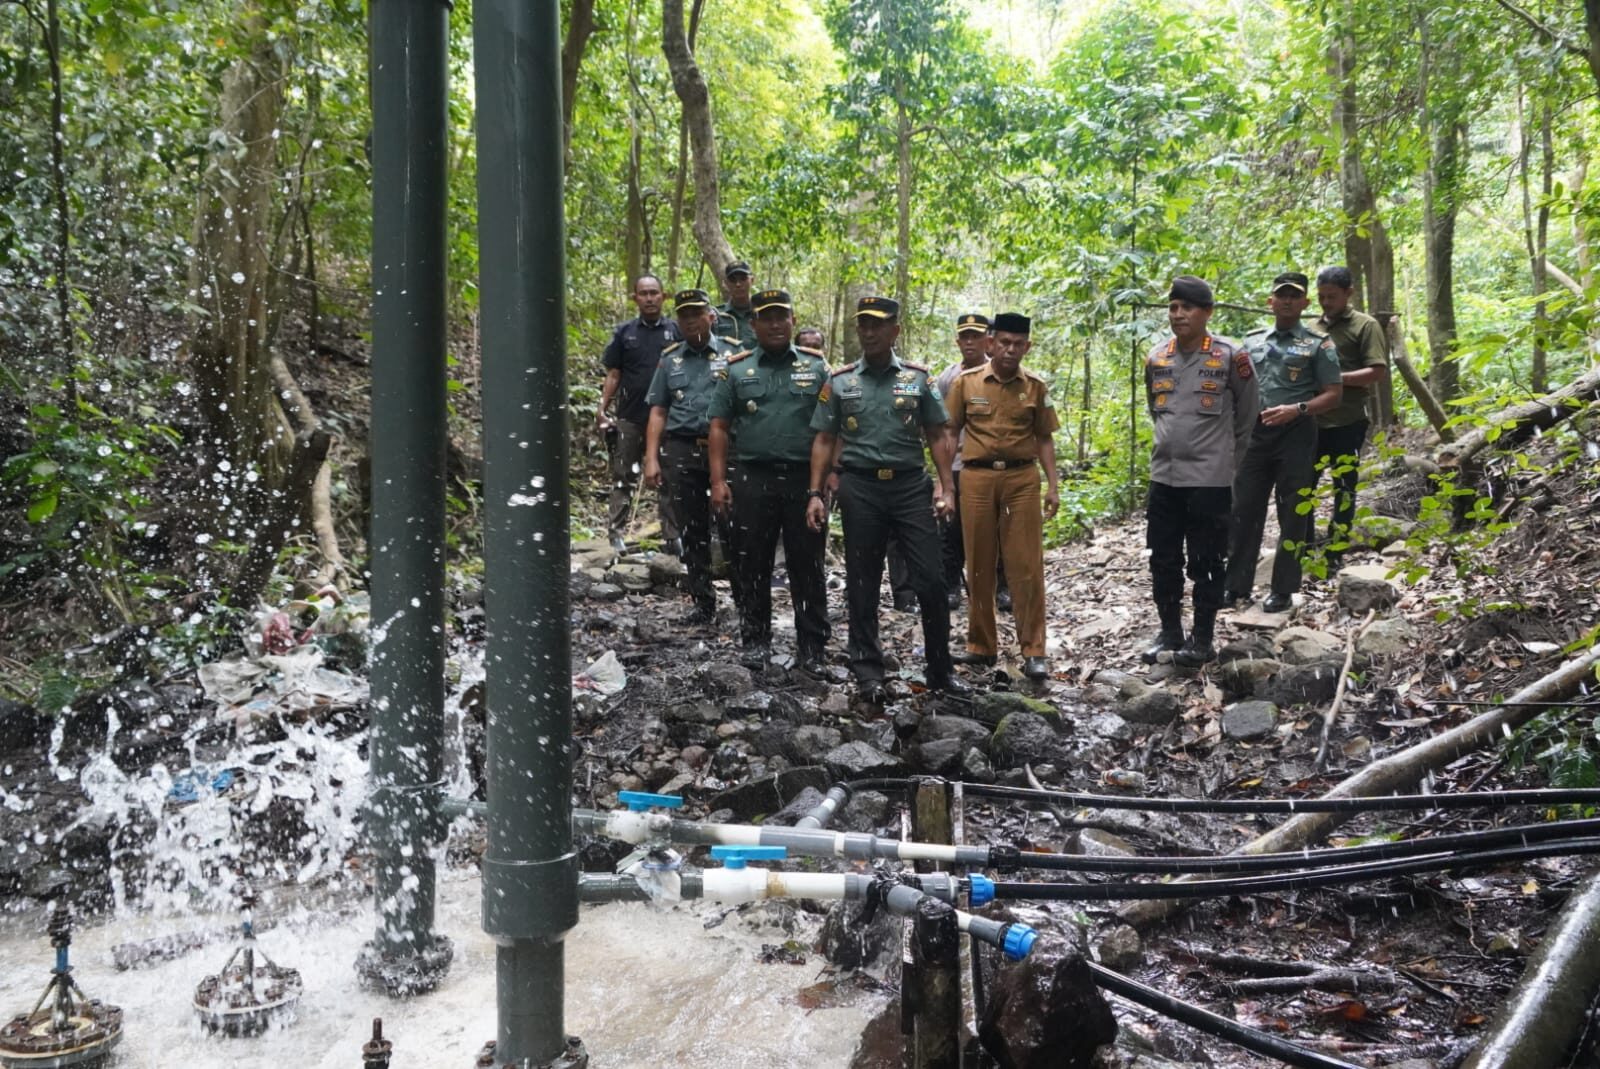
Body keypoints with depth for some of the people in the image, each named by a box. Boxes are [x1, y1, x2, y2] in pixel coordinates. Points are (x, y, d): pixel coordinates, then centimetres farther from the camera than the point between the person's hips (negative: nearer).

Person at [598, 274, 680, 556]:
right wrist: (602, 408, -5)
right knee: (623, 477, 5)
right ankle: (616, 531, 9)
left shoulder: (676, 331, 3)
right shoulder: (624, 332, 5)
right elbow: (613, 374, 6)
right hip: (630, 417, 0)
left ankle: (672, 535, 11)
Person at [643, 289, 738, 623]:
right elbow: (658, 412, 10)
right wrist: (651, 459, 3)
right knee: (692, 531, 8)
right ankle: (703, 601, 18)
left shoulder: (732, 354, 3)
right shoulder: (670, 359, 12)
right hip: (680, 452, 3)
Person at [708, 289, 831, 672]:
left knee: (807, 567, 4)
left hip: (804, 479, -1)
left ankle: (813, 646, 13)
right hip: (753, 479, 1)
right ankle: (756, 641, 19)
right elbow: (719, 427, 7)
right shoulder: (736, 369, 8)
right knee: (751, 565, 6)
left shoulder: (816, 367, 7)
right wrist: (718, 480, -1)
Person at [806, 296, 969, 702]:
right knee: (862, 584, 5)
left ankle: (941, 669, 12)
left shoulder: (918, 377, 6)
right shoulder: (839, 381, 6)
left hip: (911, 485, 0)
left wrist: (946, 488, -3)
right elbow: (824, 441, 7)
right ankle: (867, 671, 16)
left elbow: (938, 436, 7)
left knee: (930, 579, -1)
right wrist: (815, 493, -1)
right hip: (860, 488, 0)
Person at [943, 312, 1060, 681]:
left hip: (1022, 478, 0)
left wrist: (1054, 485, 3)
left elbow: (1044, 439, 10)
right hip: (976, 478, 0)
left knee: (1027, 566, -2)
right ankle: (981, 646, 18)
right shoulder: (965, 382, 4)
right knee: (979, 566, 7)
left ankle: (1033, 651, 4)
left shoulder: (1035, 387, 6)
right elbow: (949, 433, 8)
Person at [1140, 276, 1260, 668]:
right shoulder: (1156, 358, 6)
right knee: (1163, 561, 10)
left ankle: (1203, 638, 13)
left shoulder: (1230, 357, -8)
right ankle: (1169, 632, 22)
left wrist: (1226, 455, 11)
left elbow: (1247, 415, 3)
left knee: (1206, 563, 3)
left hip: (1210, 479, -5)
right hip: (1163, 477, 5)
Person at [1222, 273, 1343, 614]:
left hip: (1295, 436, -3)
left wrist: (1297, 409, -18)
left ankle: (1283, 590, 10)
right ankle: (1235, 585, 11)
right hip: (1254, 434, 4)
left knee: (1292, 514, 2)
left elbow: (1333, 394, -2)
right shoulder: (1252, 341, 13)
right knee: (1244, 510, 4)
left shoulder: (1318, 344, 1)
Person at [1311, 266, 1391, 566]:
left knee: (1343, 491, 2)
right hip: (1313, 422, 6)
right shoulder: (1314, 328, 16)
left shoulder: (1365, 326, -2)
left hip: (1348, 423, -5)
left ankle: (1334, 555, 8)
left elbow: (1378, 373, -10)